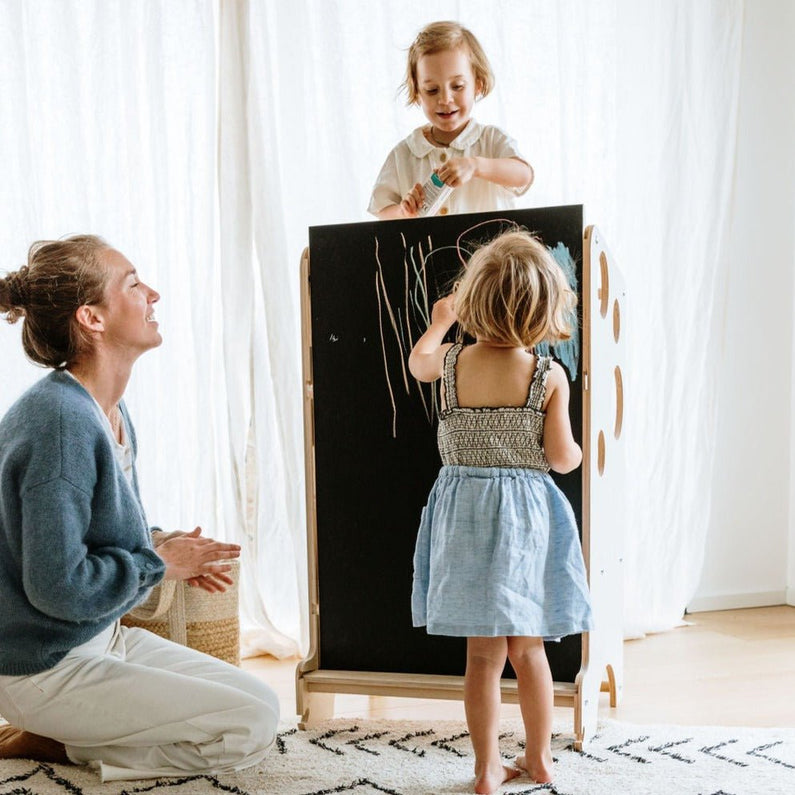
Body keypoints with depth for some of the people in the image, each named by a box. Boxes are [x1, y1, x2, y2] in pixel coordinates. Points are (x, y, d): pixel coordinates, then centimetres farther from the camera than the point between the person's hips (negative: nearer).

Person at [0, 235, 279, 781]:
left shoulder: (110, 408, 4)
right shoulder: (59, 418, -25)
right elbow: (57, 586, -27)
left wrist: (171, 550, 1)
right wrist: (160, 563, -14)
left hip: (102, 636, 9)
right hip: (44, 668, -9)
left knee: (263, 702, 8)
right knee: (250, 730, -11)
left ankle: (55, 733, 12)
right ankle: (48, 742, -1)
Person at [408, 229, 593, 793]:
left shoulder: (452, 361, -3)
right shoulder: (550, 375, -9)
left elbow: (417, 361, 22)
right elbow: (560, 457, -9)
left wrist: (440, 321, 40)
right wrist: (579, 451, 15)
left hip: (465, 513, 1)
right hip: (526, 516, -1)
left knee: (483, 654, 9)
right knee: (529, 648, 16)